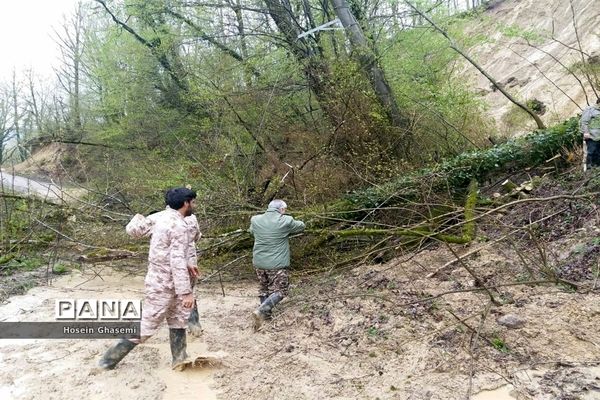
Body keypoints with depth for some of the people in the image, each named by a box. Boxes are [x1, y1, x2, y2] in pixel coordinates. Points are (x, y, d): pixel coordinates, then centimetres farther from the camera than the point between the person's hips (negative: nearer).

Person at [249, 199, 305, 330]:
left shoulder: (255, 220, 0)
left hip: (259, 263, 5)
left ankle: (265, 314, 31)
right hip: (277, 264, -5)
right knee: (279, 291, 6)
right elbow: (301, 226, 7)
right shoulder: (286, 221, -11)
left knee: (264, 288, 23)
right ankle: (260, 311, -11)